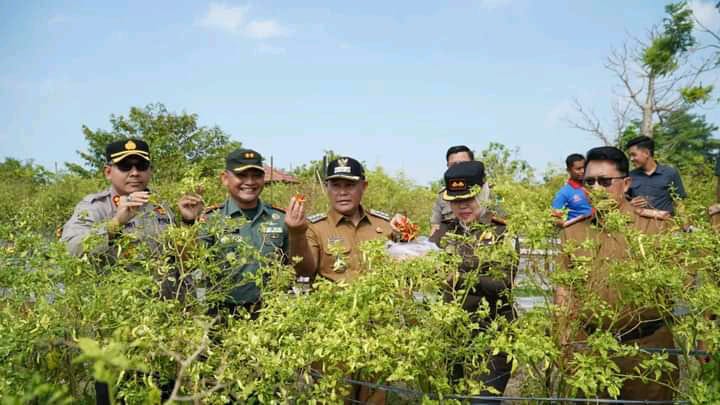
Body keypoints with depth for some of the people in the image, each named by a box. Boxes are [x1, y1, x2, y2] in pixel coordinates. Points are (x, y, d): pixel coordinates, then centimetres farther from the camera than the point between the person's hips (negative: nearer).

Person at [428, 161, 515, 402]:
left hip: (491, 337, -4)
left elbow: (503, 284, -17)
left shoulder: (502, 232, -6)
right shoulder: (445, 232, 7)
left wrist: (459, 278, -31)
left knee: (485, 398, 0)